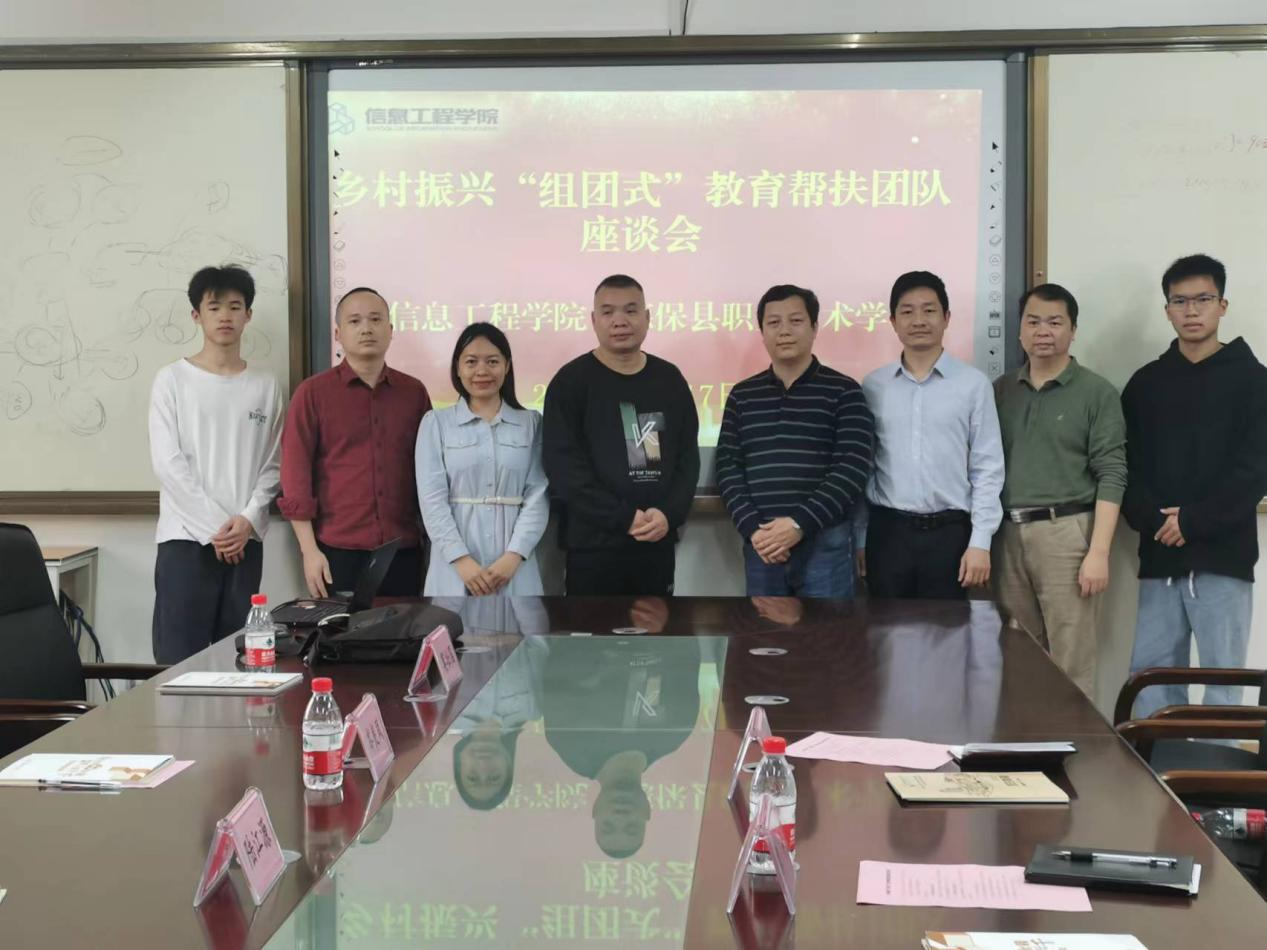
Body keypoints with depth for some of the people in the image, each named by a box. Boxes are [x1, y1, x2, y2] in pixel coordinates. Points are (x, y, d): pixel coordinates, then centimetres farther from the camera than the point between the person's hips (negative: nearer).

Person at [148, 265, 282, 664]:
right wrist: (213, 525, -11)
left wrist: (248, 520, -8)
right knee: (179, 659, -6)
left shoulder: (266, 387, 10)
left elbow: (272, 465, 7)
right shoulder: (172, 380, 2)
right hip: (186, 537, -3)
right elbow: (168, 463, -5)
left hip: (245, 541, 3)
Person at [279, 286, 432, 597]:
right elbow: (295, 473, -2)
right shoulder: (313, 392, 1)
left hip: (404, 551, 3)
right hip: (338, 552, -2)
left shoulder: (414, 392, 9)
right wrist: (309, 550, -8)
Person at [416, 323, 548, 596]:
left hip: (513, 563, 1)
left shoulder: (531, 423, 8)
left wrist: (513, 557, -12)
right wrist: (462, 560, -12)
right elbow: (432, 498, -1)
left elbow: (538, 495, 1)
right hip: (455, 565, 0)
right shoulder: (436, 423, 6)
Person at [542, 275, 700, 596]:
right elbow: (564, 466, -12)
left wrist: (669, 513, -11)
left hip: (657, 544, 5)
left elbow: (688, 457, 7)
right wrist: (624, 518, -17)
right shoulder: (571, 381, -3)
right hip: (594, 545, -4)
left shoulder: (670, 379, 10)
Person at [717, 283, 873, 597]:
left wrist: (799, 524, -17)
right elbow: (728, 468, 6)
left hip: (825, 542, -3)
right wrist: (752, 529, -10)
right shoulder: (742, 396, 11)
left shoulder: (843, 392, 0)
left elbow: (853, 469, -9)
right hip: (761, 544, 3)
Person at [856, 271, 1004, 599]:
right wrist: (859, 538, 6)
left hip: (948, 532, -2)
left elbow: (988, 469, -1)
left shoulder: (973, 384, -1)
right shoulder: (873, 386, 5)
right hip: (887, 532, 2)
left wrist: (980, 542, -7)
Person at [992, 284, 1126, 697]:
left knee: (1071, 663, -3)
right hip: (1008, 535, 4)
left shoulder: (1097, 392, 0)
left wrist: (1098, 552, -13)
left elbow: (1111, 476, -6)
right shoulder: (1001, 390, 13)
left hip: (1066, 533, -4)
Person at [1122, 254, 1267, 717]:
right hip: (1160, 557, 3)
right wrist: (1153, 520, -11)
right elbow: (1127, 465, 6)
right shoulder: (1146, 382, 12)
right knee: (1151, 675, 4)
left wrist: (1193, 521, -13)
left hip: (1223, 556, -3)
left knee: (1223, 681, 1)